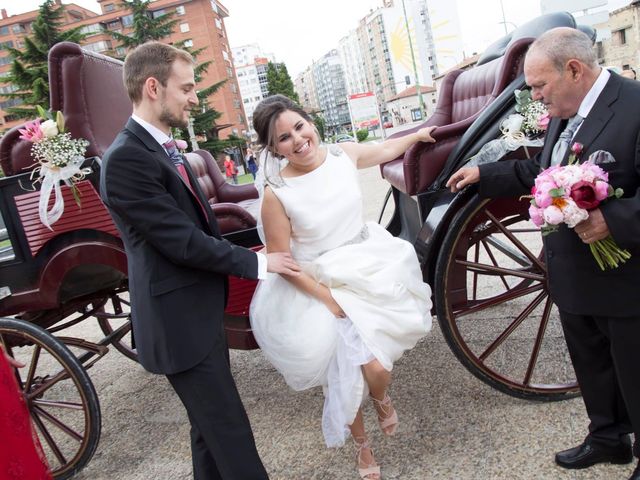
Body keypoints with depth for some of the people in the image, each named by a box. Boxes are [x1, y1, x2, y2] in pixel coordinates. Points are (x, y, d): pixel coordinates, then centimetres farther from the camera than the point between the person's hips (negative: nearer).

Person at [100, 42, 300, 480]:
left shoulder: (163, 147, 10)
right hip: (181, 322, -9)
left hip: (200, 311, 9)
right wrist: (257, 262, -12)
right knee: (230, 430, 0)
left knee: (211, 426, 20)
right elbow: (181, 241, -21)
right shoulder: (127, 158, -19)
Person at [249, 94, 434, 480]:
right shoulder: (277, 193, -18)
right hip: (320, 287, -3)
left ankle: (381, 397, 35)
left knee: (377, 368, -7)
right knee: (347, 378, -2)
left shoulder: (344, 154, -6)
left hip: (371, 271, 3)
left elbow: (385, 150, 17)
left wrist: (417, 135, 33)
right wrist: (328, 299, -14)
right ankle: (363, 445, 32)